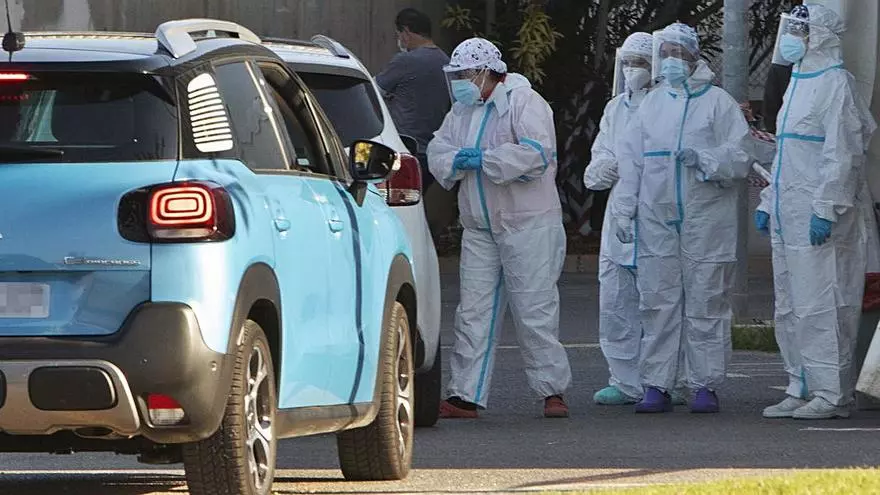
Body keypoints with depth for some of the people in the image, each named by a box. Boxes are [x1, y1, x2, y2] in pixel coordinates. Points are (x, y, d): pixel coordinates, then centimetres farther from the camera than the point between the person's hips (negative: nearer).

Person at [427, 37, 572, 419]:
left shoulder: (524, 102, -8)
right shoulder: (462, 110, 16)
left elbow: (537, 152, -21)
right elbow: (438, 150, 12)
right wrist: (458, 159, -11)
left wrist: (484, 161, -19)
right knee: (474, 311, 3)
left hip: (528, 224, -7)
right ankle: (465, 396, 3)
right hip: (479, 227, 7)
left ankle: (552, 390, 1)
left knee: (534, 309, -6)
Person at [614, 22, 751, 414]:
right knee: (658, 303, 2)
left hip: (706, 220, -4)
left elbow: (740, 159, -2)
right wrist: (624, 211, 9)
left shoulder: (718, 103, 2)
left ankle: (706, 385, 4)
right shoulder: (652, 104, 15)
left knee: (706, 303, -1)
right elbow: (631, 160, 16)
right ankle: (656, 385, 6)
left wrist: (704, 159, -18)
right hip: (657, 219, 4)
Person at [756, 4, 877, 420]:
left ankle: (831, 394, -8)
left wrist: (826, 210, -21)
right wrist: (768, 202, 22)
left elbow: (842, 154, -17)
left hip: (818, 218, -10)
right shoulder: (798, 84, 19)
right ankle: (800, 390, 16)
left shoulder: (835, 84, -10)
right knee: (789, 309, 11)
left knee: (819, 306, -10)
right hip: (788, 217, 10)